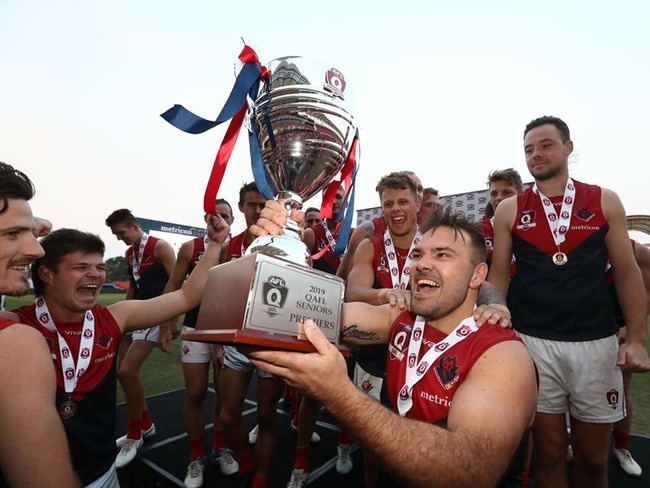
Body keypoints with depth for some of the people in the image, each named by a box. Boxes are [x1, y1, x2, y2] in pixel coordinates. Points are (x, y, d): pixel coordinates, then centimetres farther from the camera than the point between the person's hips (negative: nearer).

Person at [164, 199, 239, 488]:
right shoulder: (190, 248, -1)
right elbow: (174, 286, 4)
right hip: (196, 329, 0)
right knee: (195, 394, 6)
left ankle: (221, 449, 32)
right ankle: (196, 458, 25)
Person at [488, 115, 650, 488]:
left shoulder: (605, 202, 3)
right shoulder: (509, 210, 0)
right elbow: (499, 275, 3)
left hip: (596, 342, 1)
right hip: (533, 342, -1)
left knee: (593, 458, 15)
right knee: (549, 451, 11)